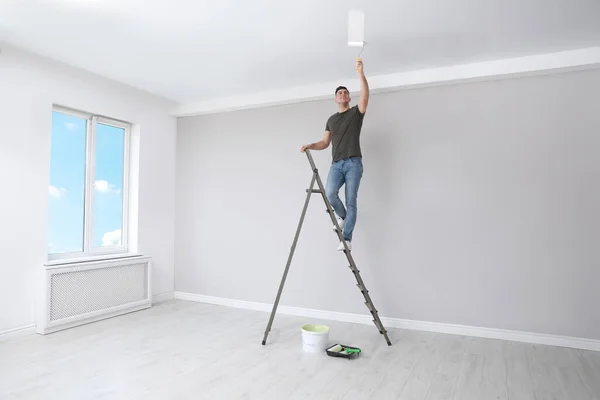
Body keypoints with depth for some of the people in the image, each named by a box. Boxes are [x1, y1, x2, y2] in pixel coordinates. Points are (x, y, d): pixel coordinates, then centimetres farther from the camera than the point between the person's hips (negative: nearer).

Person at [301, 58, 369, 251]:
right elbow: (325, 143, 20)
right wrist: (310, 145, 2)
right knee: (330, 193, -22)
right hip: (336, 164, 3)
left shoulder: (356, 112, 11)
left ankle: (347, 239, -4)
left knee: (351, 201, -7)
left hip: (353, 163, -3)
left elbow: (365, 94, -6)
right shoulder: (331, 119, 22)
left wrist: (360, 72, -13)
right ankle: (342, 216, 9)